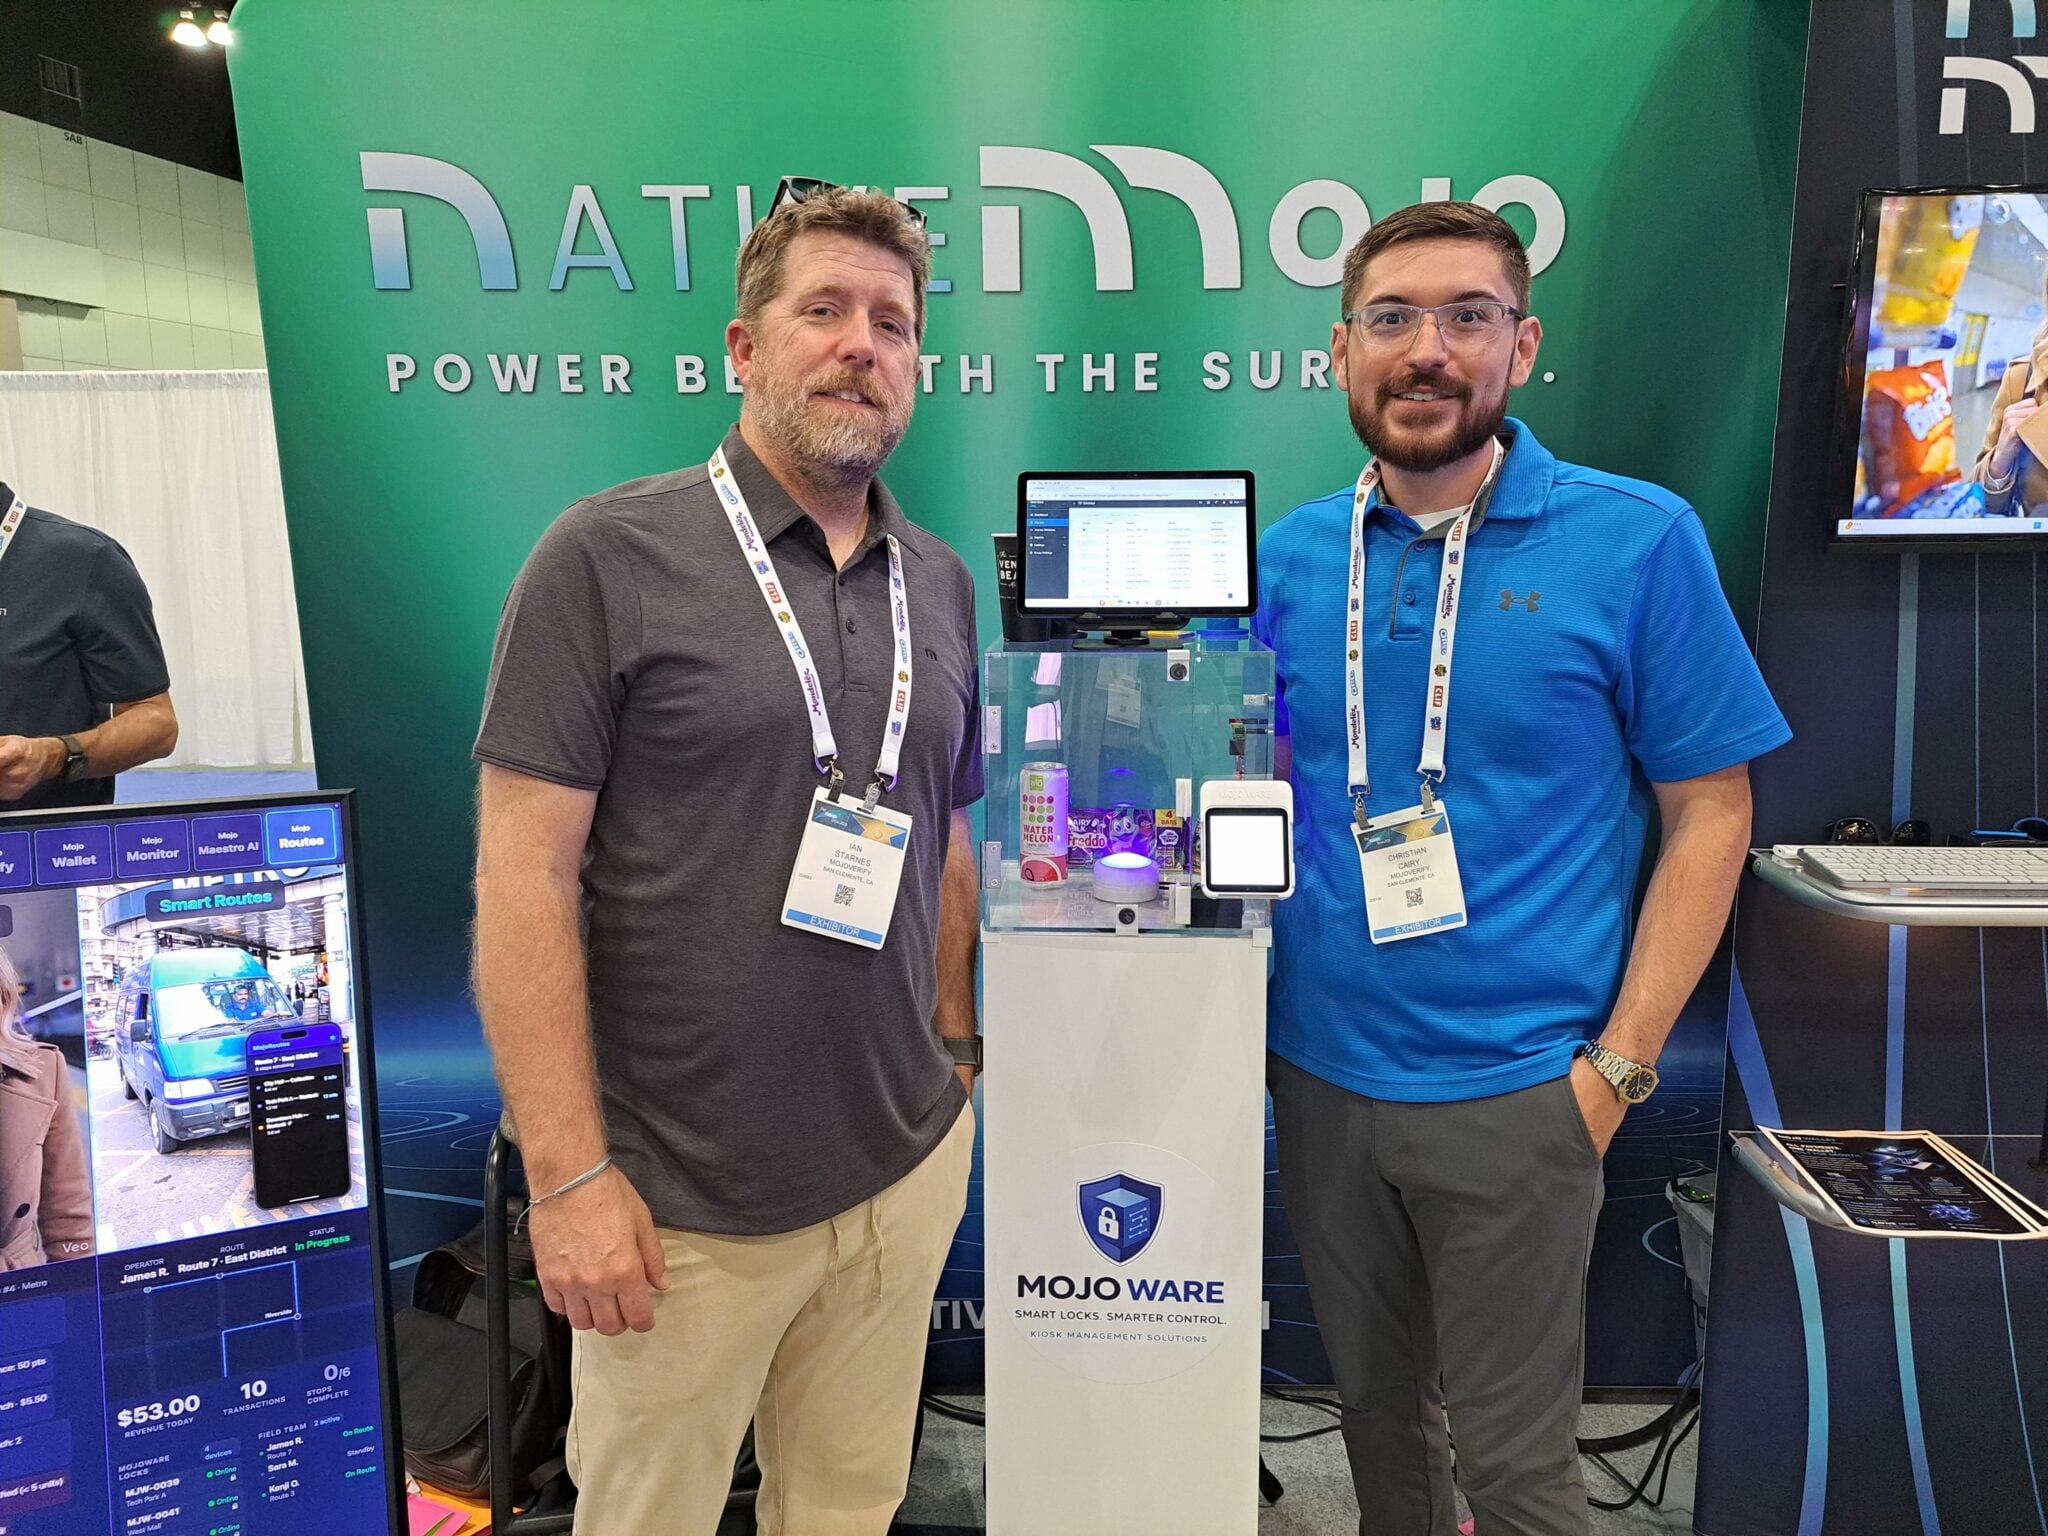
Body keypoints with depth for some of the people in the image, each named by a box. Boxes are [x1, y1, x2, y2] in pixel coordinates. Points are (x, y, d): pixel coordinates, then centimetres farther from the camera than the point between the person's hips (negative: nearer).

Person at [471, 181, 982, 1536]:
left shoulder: (942, 585, 7)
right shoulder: (611, 557, -10)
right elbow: (526, 875, -13)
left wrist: (955, 1053, 12)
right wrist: (571, 1177, -15)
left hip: (907, 1169, 5)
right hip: (679, 1202, -4)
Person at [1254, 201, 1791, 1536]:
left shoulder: (1636, 540, -9)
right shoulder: (1291, 558, 1)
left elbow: (1710, 812, -5)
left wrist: (1618, 1063, -10)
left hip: (1511, 1090, -3)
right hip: (1319, 1074, 4)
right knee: (1378, 1410, 22)